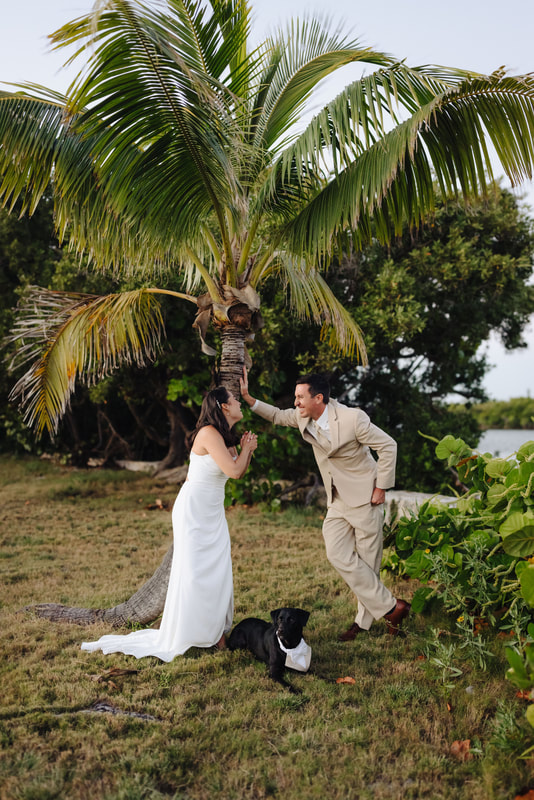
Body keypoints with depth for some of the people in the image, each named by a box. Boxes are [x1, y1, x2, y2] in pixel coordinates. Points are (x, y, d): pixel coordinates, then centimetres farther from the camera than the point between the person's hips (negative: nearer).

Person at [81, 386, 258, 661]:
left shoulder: (227, 437, 9)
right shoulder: (209, 433, -19)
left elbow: (240, 472, 17)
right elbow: (233, 470, -24)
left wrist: (248, 449, 1)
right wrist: (246, 448, -7)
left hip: (212, 513, 8)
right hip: (194, 509, -8)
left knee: (218, 571, 5)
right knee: (194, 572, -7)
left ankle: (215, 631, 13)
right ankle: (180, 636, 3)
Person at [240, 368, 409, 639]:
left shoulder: (352, 418, -22)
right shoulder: (302, 417, -2)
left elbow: (388, 445, -14)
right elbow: (277, 416, 17)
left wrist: (381, 487, -12)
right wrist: (247, 397, 5)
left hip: (365, 498, -6)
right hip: (337, 501, 6)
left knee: (367, 561, 1)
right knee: (337, 555, -5)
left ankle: (364, 619, 18)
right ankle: (389, 607, 7)